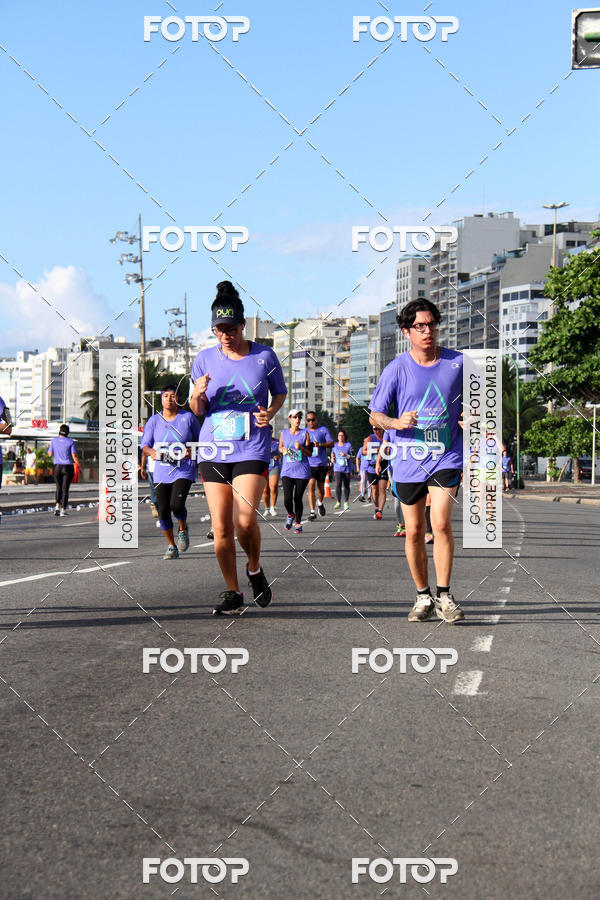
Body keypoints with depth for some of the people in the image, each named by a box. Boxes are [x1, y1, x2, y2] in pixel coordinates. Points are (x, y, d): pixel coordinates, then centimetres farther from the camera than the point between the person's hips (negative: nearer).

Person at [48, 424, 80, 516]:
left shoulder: (54, 440, 0)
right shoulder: (70, 442, -6)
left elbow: (50, 454, 3)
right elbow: (74, 455, -10)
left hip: (57, 467, 2)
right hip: (68, 467, -2)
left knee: (58, 488, 17)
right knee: (65, 489, 2)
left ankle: (57, 506, 0)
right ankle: (63, 510, -1)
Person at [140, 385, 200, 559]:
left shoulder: (188, 417, 2)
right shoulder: (154, 420, 5)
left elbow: (199, 439, 13)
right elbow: (144, 445, 1)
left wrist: (192, 450, -8)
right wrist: (152, 452, -21)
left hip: (184, 470, -2)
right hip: (162, 472, 2)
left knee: (177, 505, -20)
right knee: (163, 511, -1)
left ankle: (183, 529, 13)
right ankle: (171, 546, 17)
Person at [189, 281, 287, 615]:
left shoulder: (264, 356, 0)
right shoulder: (205, 359, 5)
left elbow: (281, 393, 14)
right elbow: (198, 411, 10)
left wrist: (270, 412, -8)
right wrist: (199, 395, -13)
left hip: (252, 450, -2)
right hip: (213, 450, 2)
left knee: (245, 521, -16)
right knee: (221, 528, 0)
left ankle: (255, 569, 14)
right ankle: (233, 593, 14)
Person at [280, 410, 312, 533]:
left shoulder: (305, 433, 3)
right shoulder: (284, 433, 8)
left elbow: (310, 453, 3)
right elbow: (280, 447, 21)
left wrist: (301, 448, -16)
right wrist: (283, 450, -2)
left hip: (302, 471, -1)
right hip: (287, 470, 1)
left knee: (298, 498, 0)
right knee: (287, 498, -12)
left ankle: (298, 523, 16)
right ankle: (290, 514, 19)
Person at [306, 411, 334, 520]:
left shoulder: (323, 429, 3)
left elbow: (331, 444, -3)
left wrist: (320, 444, -20)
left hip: (322, 463, 0)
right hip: (309, 464, 0)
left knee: (321, 487, 9)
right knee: (311, 485, -13)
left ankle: (320, 503, 40)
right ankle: (312, 511, -14)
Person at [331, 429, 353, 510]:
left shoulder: (348, 445, 0)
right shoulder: (335, 445, 9)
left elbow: (352, 456, -1)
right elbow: (332, 453, 25)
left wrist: (346, 455, -18)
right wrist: (332, 458, 4)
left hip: (346, 469, -1)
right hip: (337, 469, 1)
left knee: (346, 486, 5)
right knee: (338, 484, -15)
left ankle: (346, 502, 20)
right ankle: (338, 502, -11)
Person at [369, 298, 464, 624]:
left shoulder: (457, 362, 0)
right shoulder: (396, 369, -3)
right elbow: (376, 413, 1)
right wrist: (397, 422, -19)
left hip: (446, 458, -1)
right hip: (408, 460, 1)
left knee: (441, 523, -17)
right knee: (414, 531, 6)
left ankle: (443, 595, -4)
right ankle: (423, 596, 22)